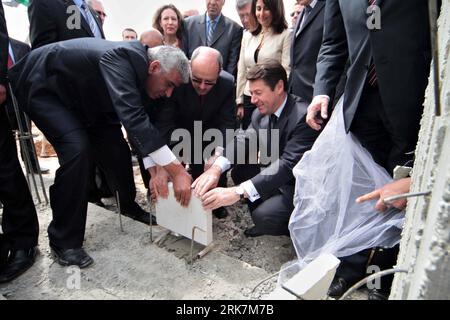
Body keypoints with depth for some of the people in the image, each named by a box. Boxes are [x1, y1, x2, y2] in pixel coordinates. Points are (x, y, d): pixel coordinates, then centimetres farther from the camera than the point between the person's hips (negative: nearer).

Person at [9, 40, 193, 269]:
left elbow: (138, 121, -3)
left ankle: (128, 207, 24)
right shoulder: (122, 57, -34)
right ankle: (65, 241, -10)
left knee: (114, 145, 0)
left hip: (78, 93, 8)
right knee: (77, 148, -25)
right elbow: (132, 118, -46)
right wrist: (177, 171, -46)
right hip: (42, 86, -8)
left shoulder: (138, 70, -8)